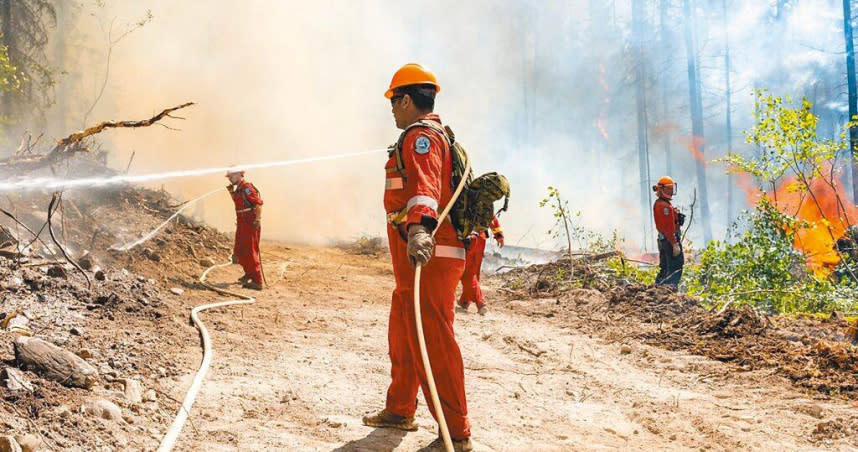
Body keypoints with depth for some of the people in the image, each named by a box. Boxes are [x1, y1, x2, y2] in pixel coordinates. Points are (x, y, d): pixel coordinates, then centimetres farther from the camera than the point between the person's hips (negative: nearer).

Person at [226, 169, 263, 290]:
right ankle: (249, 274, 39)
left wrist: (258, 219, -30)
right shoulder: (239, 188, 14)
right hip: (242, 225, 10)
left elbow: (258, 202, -24)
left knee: (250, 253, -10)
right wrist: (231, 191, 18)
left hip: (250, 225, -10)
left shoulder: (246, 187, -16)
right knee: (239, 251, 21)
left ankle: (257, 281, -8)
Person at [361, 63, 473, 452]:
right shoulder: (438, 135, 22)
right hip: (422, 258, 11)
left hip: (428, 258, -11)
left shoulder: (420, 136, -13)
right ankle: (400, 410, 35)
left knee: (433, 342, -9)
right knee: (403, 336, 20)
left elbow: (425, 186, -34)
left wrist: (420, 229, -51)